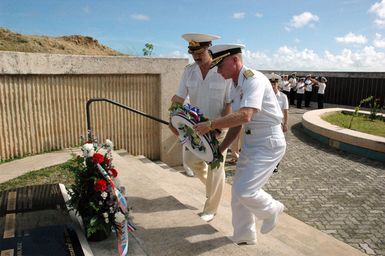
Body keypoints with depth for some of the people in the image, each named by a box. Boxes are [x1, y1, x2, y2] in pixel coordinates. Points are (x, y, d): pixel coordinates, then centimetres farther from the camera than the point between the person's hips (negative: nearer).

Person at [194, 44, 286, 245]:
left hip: (268, 144, -9)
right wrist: (220, 149, 11)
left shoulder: (254, 79, -19)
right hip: (250, 142, 9)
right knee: (238, 192, 11)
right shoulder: (235, 87, 10)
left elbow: (245, 116, -32)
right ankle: (244, 238, 30)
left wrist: (211, 125, -29)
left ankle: (271, 210, 20)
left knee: (244, 190, -13)